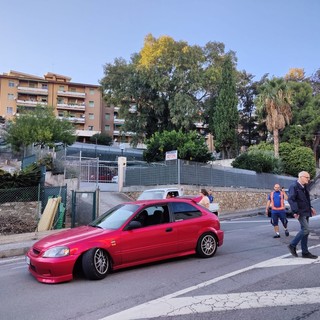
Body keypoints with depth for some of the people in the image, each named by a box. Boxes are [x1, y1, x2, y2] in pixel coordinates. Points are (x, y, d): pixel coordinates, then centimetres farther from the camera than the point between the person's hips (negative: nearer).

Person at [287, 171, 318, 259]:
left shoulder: (304, 187, 15)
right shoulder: (294, 186, -14)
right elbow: (291, 199, -22)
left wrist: (310, 208, 16)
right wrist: (295, 211, -26)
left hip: (306, 212, 9)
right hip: (300, 212, -9)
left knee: (304, 230, 11)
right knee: (306, 229, -13)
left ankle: (305, 252, 17)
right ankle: (292, 245, 2)